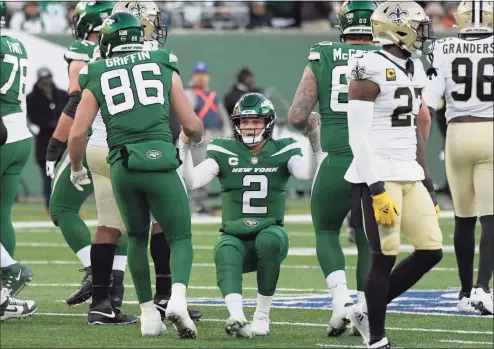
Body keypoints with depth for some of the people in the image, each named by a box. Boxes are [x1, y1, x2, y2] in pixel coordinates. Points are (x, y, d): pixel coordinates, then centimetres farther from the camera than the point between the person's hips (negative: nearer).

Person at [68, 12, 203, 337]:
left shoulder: (97, 77, 12)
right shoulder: (163, 67, 11)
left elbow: (78, 133, 7)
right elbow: (192, 124, 11)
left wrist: (77, 169, 26)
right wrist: (198, 137, 35)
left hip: (122, 165, 1)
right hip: (160, 159, -1)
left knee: (137, 239, 22)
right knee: (180, 238, 6)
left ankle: (149, 315, 19)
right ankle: (177, 298, -20)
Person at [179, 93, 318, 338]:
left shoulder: (282, 152, 5)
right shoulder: (224, 153, 3)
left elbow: (308, 173, -15)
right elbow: (191, 182, -9)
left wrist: (313, 137, -25)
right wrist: (185, 147, -22)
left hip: (270, 232, 0)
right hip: (235, 237, 0)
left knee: (269, 239, -35)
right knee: (226, 253, -34)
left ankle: (262, 316, -23)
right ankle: (237, 319, -57)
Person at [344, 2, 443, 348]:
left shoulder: (412, 69, 14)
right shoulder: (372, 70, -12)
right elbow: (359, 137, -16)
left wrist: (427, 184, 19)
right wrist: (377, 189, -21)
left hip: (408, 175, 9)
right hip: (379, 175, -9)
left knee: (431, 250, 5)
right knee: (385, 257, -6)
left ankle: (369, 311, 18)